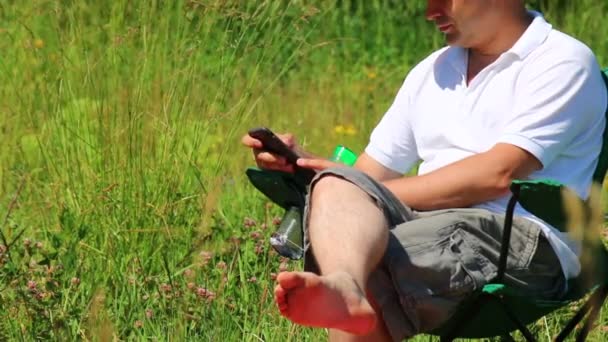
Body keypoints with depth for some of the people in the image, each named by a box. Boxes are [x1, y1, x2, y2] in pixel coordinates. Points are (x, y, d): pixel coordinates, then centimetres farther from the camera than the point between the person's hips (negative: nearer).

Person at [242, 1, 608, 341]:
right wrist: (298, 161, 2)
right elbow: (370, 172, 24)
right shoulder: (433, 72, 27)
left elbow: (496, 174, -11)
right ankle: (343, 289, -57)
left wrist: (370, 195, -10)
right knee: (338, 187, -28)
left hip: (523, 242, -6)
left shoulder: (562, 62, 3)